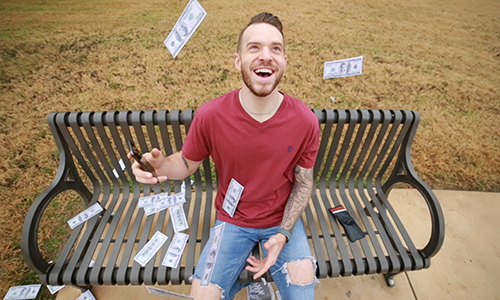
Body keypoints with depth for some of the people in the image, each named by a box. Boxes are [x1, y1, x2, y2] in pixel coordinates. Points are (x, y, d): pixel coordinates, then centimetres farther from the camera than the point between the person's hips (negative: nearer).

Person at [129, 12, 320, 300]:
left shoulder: (306, 121, -19)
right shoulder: (210, 116, -22)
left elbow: (303, 183, -6)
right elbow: (188, 163, -4)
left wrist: (283, 235, -15)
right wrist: (160, 165, -27)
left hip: (284, 221, 1)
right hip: (232, 221, 0)